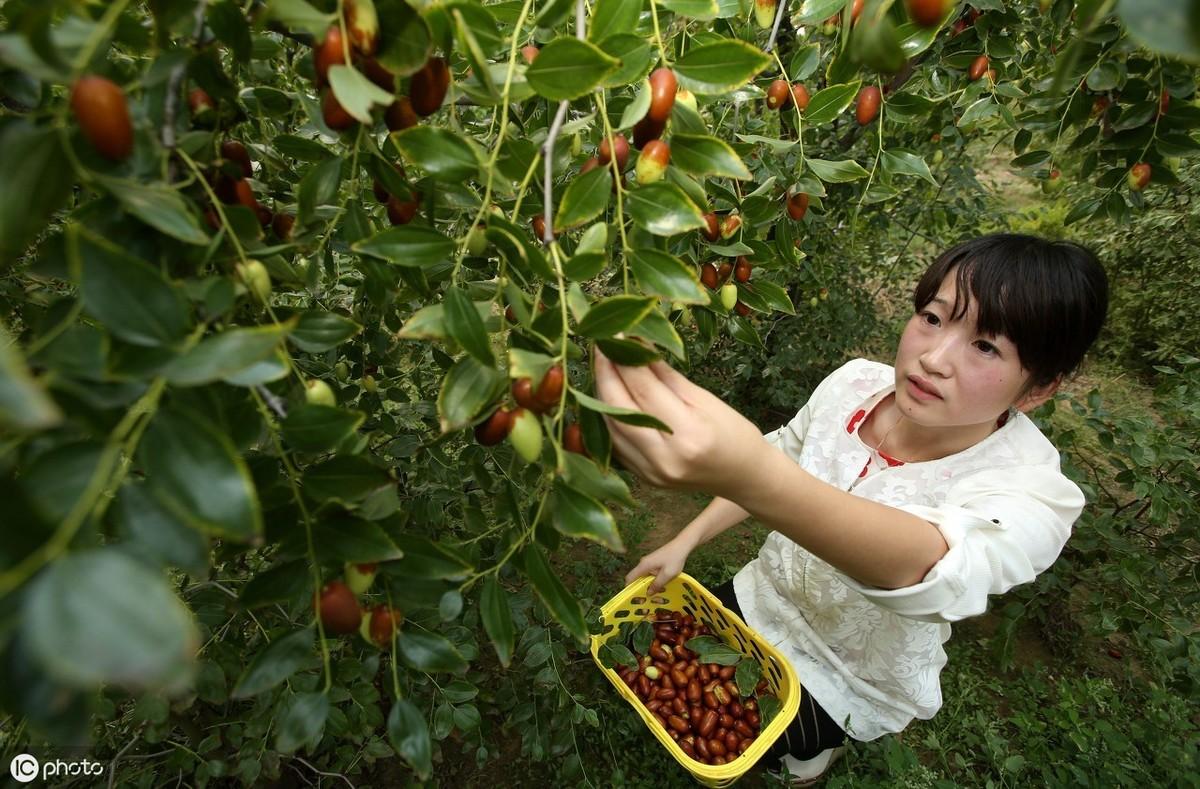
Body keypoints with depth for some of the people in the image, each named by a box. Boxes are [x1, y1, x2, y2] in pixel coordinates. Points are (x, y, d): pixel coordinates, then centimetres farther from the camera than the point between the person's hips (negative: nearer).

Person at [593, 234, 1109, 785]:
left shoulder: (1030, 490, -32)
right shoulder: (856, 384, -19)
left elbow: (924, 567, -53)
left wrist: (753, 477, -72)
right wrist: (684, 543, -6)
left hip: (853, 684, -4)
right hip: (765, 597, 4)